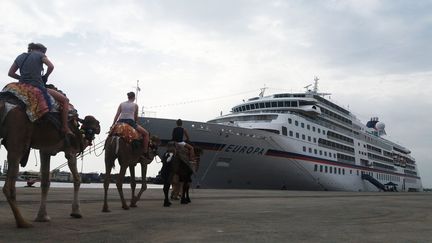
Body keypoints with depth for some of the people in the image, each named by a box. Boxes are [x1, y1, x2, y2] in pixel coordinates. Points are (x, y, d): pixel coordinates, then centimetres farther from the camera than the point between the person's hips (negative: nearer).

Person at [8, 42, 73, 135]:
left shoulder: (20, 57, 18)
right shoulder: (39, 55, 2)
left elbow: (10, 73, 15)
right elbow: (51, 66, -13)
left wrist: (22, 78, 14)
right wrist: (45, 76, 3)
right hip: (37, 88, -6)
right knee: (65, 100, 3)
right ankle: (65, 128, -7)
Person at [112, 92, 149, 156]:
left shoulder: (121, 104, 13)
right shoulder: (135, 105, 6)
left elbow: (117, 115, 7)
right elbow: (136, 117, 9)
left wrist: (113, 124, 9)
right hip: (130, 122, -4)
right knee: (146, 133, 6)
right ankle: (145, 152, -3)